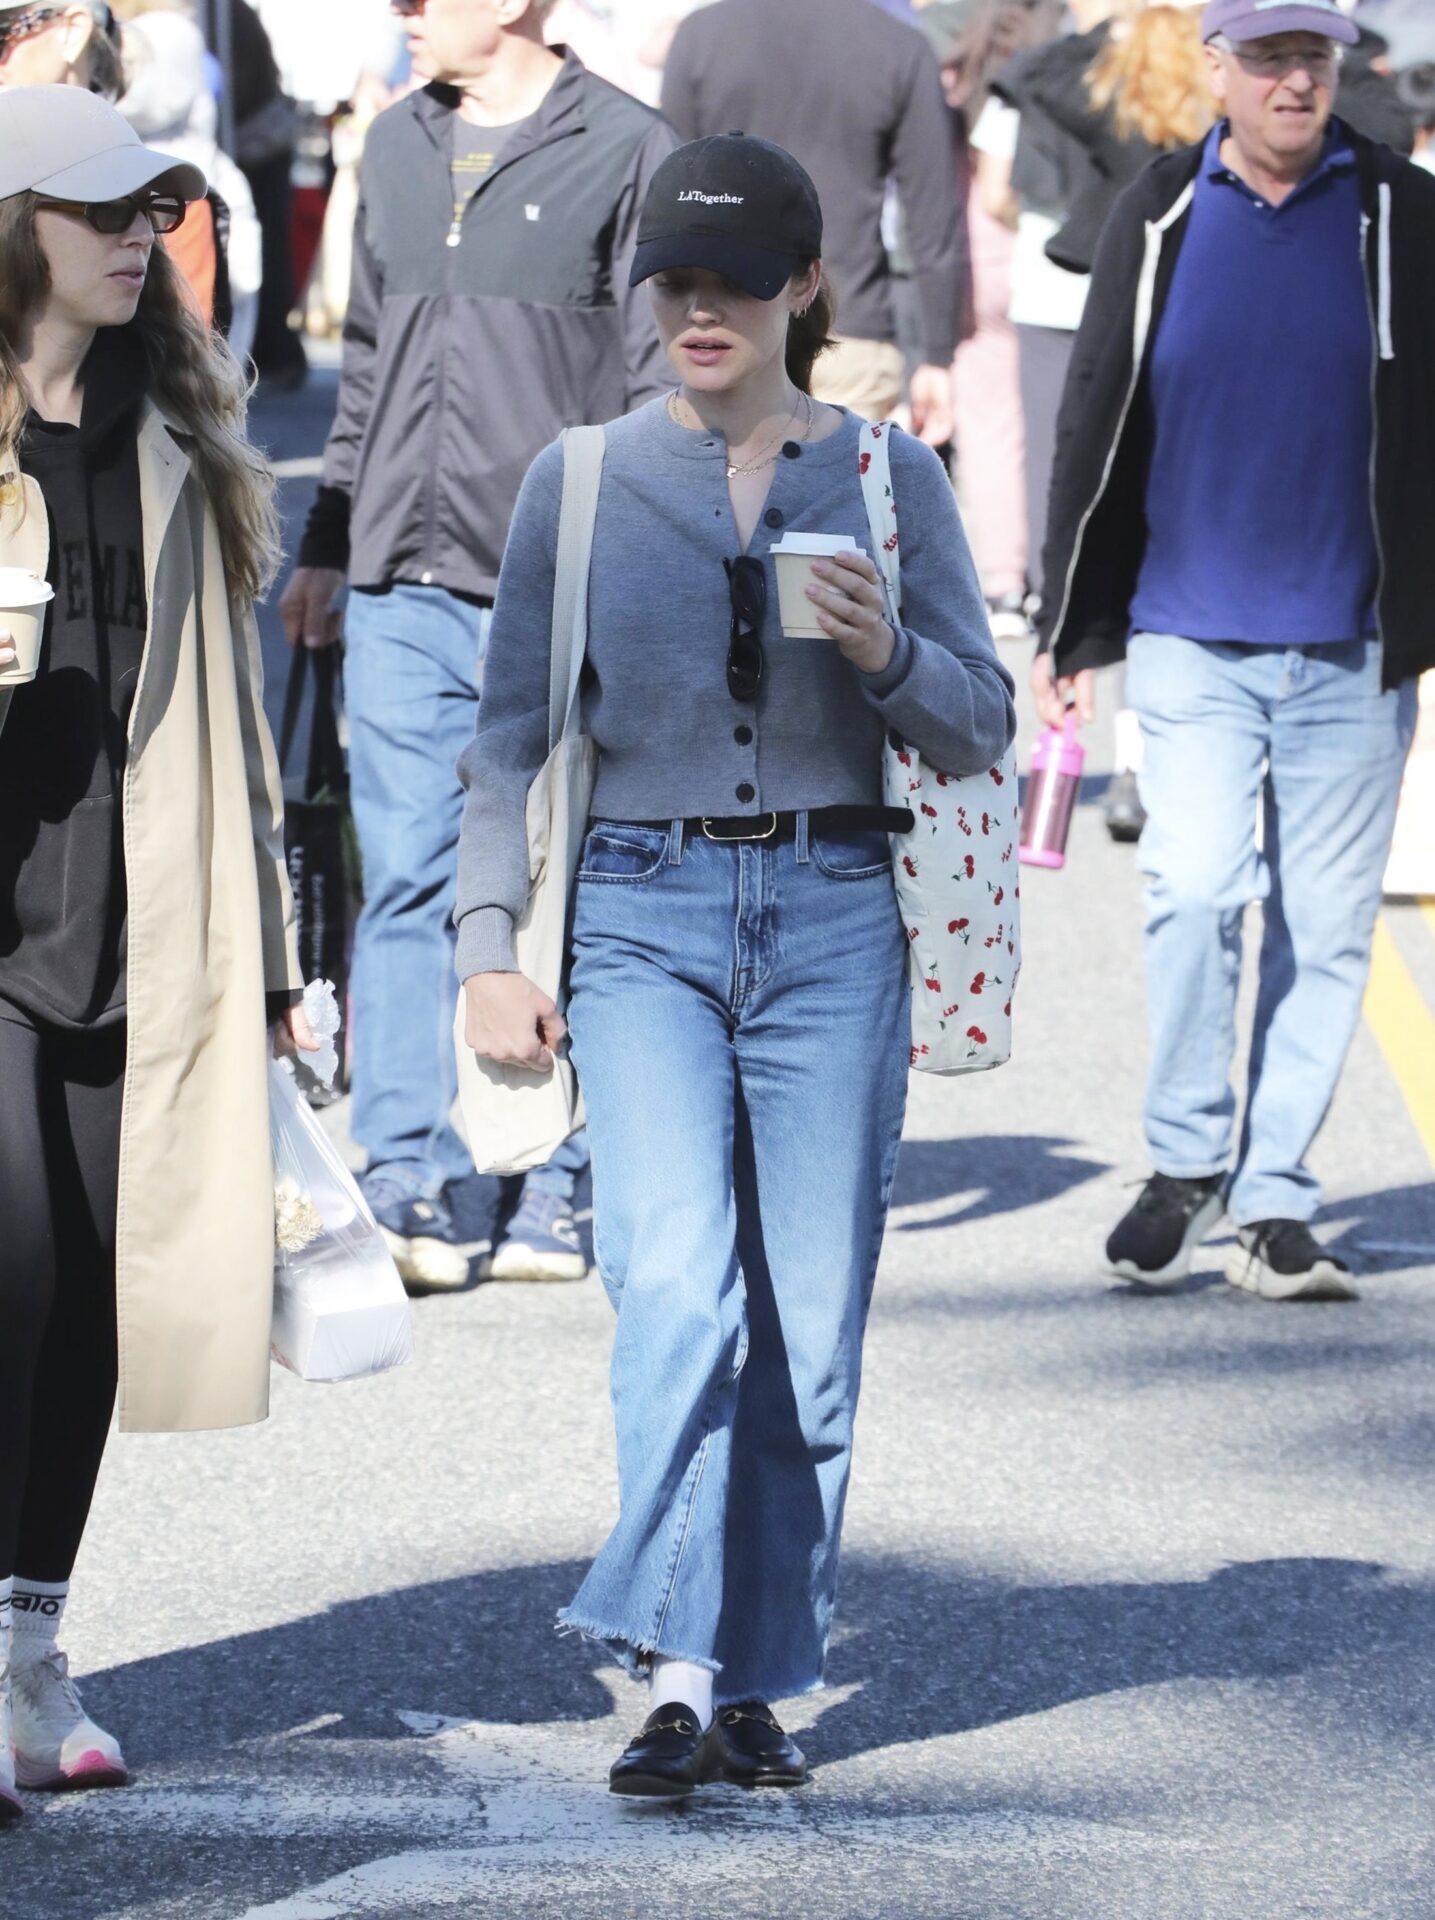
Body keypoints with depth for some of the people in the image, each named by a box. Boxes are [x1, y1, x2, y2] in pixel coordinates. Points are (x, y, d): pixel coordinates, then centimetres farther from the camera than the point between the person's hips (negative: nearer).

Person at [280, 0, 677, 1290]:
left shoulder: (627, 152, -4)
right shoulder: (399, 146, 14)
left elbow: (662, 381, -4)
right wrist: (327, 543, 21)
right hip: (404, 582, 5)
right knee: (408, 882, 0)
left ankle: (544, 1192, 10)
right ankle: (412, 1188, 1)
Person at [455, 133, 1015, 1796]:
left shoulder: (888, 477, 5)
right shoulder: (582, 484, 5)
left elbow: (978, 730, 6)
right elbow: (511, 732, 8)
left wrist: (885, 654, -15)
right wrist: (487, 952, 0)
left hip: (834, 922, 1)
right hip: (645, 921, -1)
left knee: (808, 1323, 1)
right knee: (676, 1285, -18)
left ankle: (757, 1686, 11)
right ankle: (672, 1675, -21)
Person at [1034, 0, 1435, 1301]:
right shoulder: (1161, 220, 4)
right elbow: (1098, 423, 10)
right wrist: (1071, 631, 10)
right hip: (1191, 639, 0)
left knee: (1324, 930, 3)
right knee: (1196, 890, -15)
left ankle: (1275, 1205, 12)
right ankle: (1187, 1160, 4)